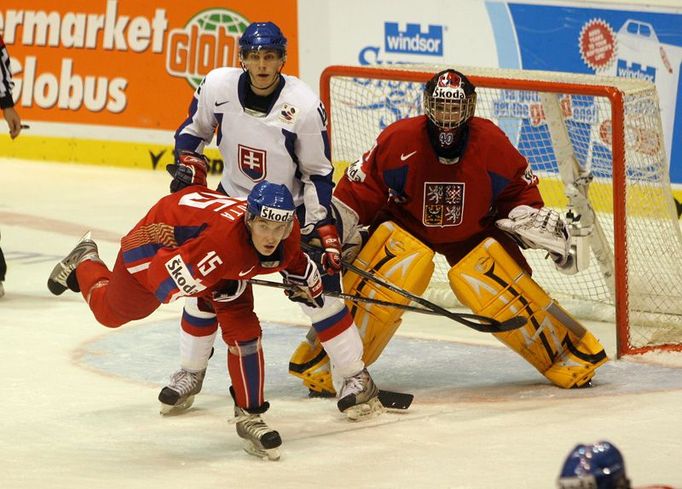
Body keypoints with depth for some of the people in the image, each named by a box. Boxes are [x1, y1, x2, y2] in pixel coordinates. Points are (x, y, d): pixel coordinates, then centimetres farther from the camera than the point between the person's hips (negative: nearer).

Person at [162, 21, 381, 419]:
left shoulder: (305, 106, -22)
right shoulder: (218, 86, -14)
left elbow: (318, 173, -13)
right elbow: (194, 129, 7)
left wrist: (323, 231, -17)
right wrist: (188, 163, -11)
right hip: (232, 200, 3)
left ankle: (356, 377, 1)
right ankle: (190, 374, 18)